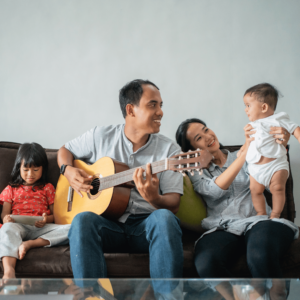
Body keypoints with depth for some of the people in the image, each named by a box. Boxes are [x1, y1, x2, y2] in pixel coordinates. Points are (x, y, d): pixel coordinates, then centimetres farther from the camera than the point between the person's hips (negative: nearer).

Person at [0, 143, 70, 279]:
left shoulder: (47, 188, 24)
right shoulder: (11, 189, 25)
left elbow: (55, 214, 16)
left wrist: (47, 219, -10)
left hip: (42, 228, 1)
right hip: (18, 226, -1)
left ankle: (30, 244, -37)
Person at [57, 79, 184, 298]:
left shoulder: (169, 149, 3)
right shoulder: (101, 136, 8)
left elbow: (173, 205, -2)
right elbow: (65, 151, 24)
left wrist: (153, 198, -26)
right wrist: (68, 171, 0)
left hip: (146, 224, -1)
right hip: (108, 223, 1)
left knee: (164, 218, -35)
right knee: (83, 220, -33)